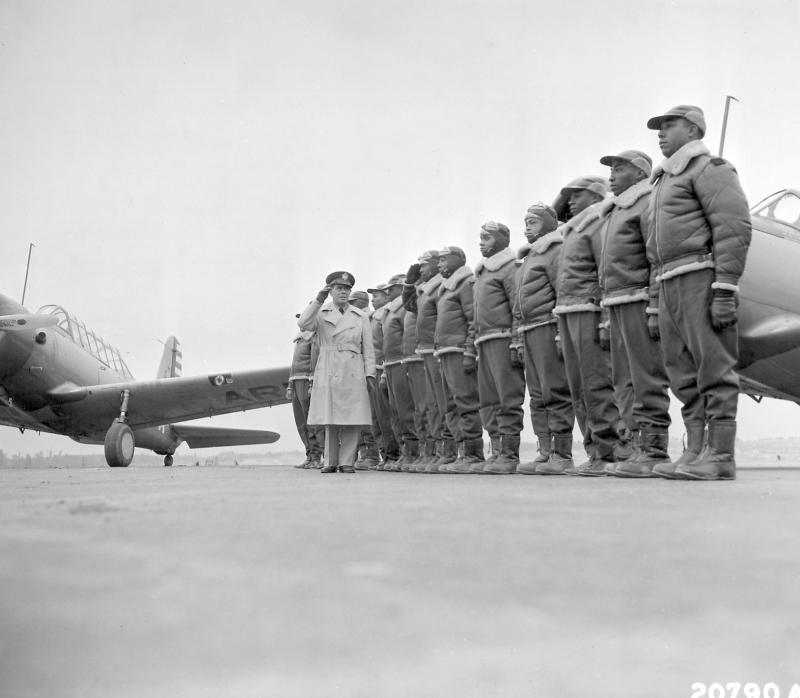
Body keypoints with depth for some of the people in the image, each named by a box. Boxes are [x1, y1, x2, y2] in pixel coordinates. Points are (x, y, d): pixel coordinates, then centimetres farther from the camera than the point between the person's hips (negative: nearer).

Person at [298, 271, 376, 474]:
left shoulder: (361, 316, 13)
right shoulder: (321, 313, 11)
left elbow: (368, 349, 11)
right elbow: (303, 324, -10)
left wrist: (370, 373, 1)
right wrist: (319, 300, -13)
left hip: (353, 372, 1)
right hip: (328, 372, 0)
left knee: (352, 419, -4)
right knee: (330, 419, 1)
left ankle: (347, 461, 2)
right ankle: (331, 461, 8)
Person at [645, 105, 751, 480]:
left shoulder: (709, 167, -1)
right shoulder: (664, 179, 28)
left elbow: (734, 227, -13)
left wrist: (725, 289, -21)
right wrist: (656, 305, 19)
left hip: (701, 276, -9)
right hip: (670, 284, 9)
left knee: (713, 366, -9)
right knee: (683, 373, 7)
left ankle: (720, 456, -9)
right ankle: (695, 452, 9)